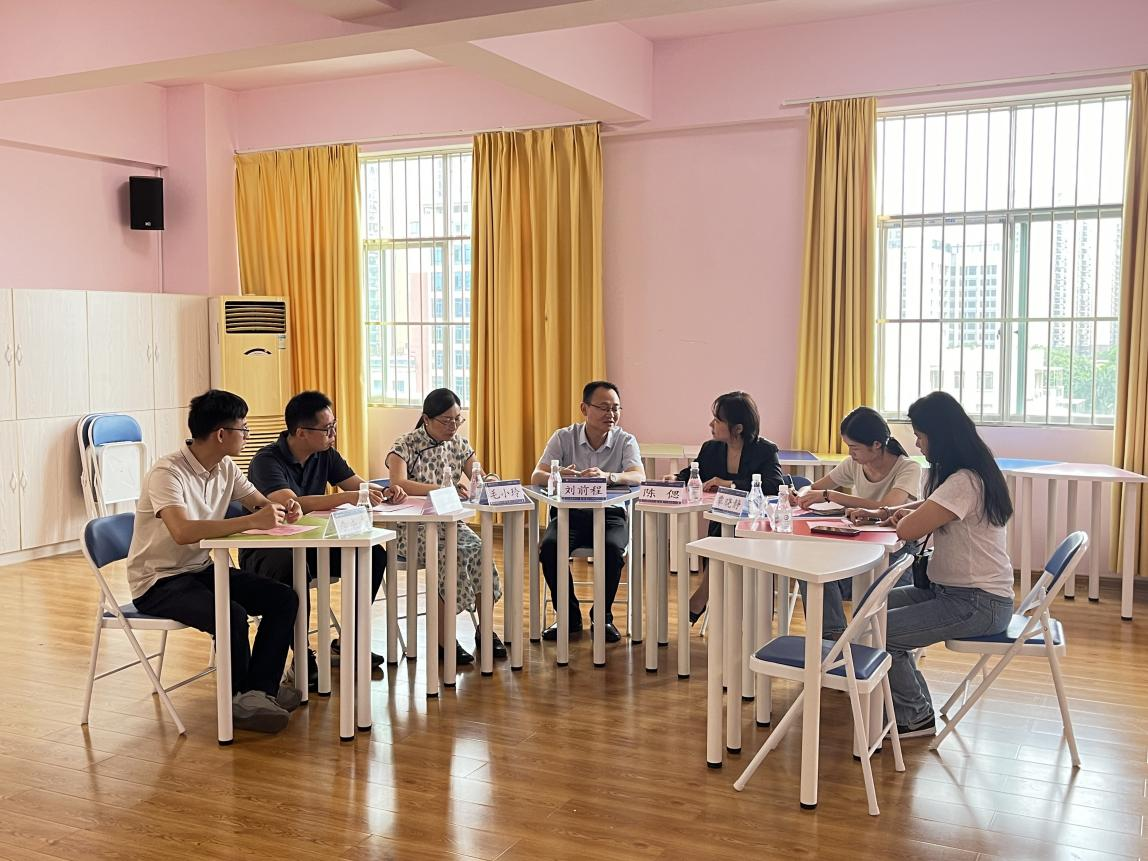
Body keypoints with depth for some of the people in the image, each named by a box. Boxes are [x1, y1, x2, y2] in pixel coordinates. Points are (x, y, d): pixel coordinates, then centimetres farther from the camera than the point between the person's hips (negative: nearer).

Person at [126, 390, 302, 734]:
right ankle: (240, 701, -9)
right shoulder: (167, 473, -23)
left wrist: (282, 511, -13)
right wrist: (252, 521, -41)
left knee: (284, 599, -9)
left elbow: (262, 503, 12)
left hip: (202, 570, 8)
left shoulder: (225, 468, 2)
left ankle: (260, 689, -3)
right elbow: (183, 531, -39)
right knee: (232, 615, -32)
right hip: (158, 582, -8)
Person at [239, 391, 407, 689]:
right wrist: (348, 497, -40)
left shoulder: (325, 454, 4)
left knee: (374, 554, -11)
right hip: (266, 549, -7)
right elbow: (290, 504, -35)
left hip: (310, 544, 7)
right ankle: (302, 660, -25)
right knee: (293, 568, -40)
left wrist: (384, 493, -13)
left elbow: (358, 484, 10)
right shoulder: (267, 460, -19)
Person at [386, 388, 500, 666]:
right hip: (414, 529, -5)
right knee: (454, 553, -33)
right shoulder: (405, 446, -8)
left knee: (480, 549, -27)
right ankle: (443, 639, -23)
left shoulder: (458, 443, 10)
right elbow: (398, 483, -25)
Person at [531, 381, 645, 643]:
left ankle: (603, 616, -7)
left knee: (612, 548, -33)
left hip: (610, 514, 0)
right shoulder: (563, 437, 0)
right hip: (569, 513, 1)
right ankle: (569, 616, -7)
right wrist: (558, 476, -35)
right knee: (549, 547, -29)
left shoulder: (625, 441, -1)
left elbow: (639, 477, -19)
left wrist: (608, 476, -41)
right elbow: (536, 477, -10)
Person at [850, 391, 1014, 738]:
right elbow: (928, 506, 26)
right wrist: (882, 512, 10)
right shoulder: (966, 475, 10)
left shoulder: (965, 482, -23)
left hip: (978, 604, -11)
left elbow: (907, 529, -27)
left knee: (878, 632, -17)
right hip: (950, 590, 11)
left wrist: (904, 515, -4)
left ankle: (916, 717, 6)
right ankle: (913, 706, 15)